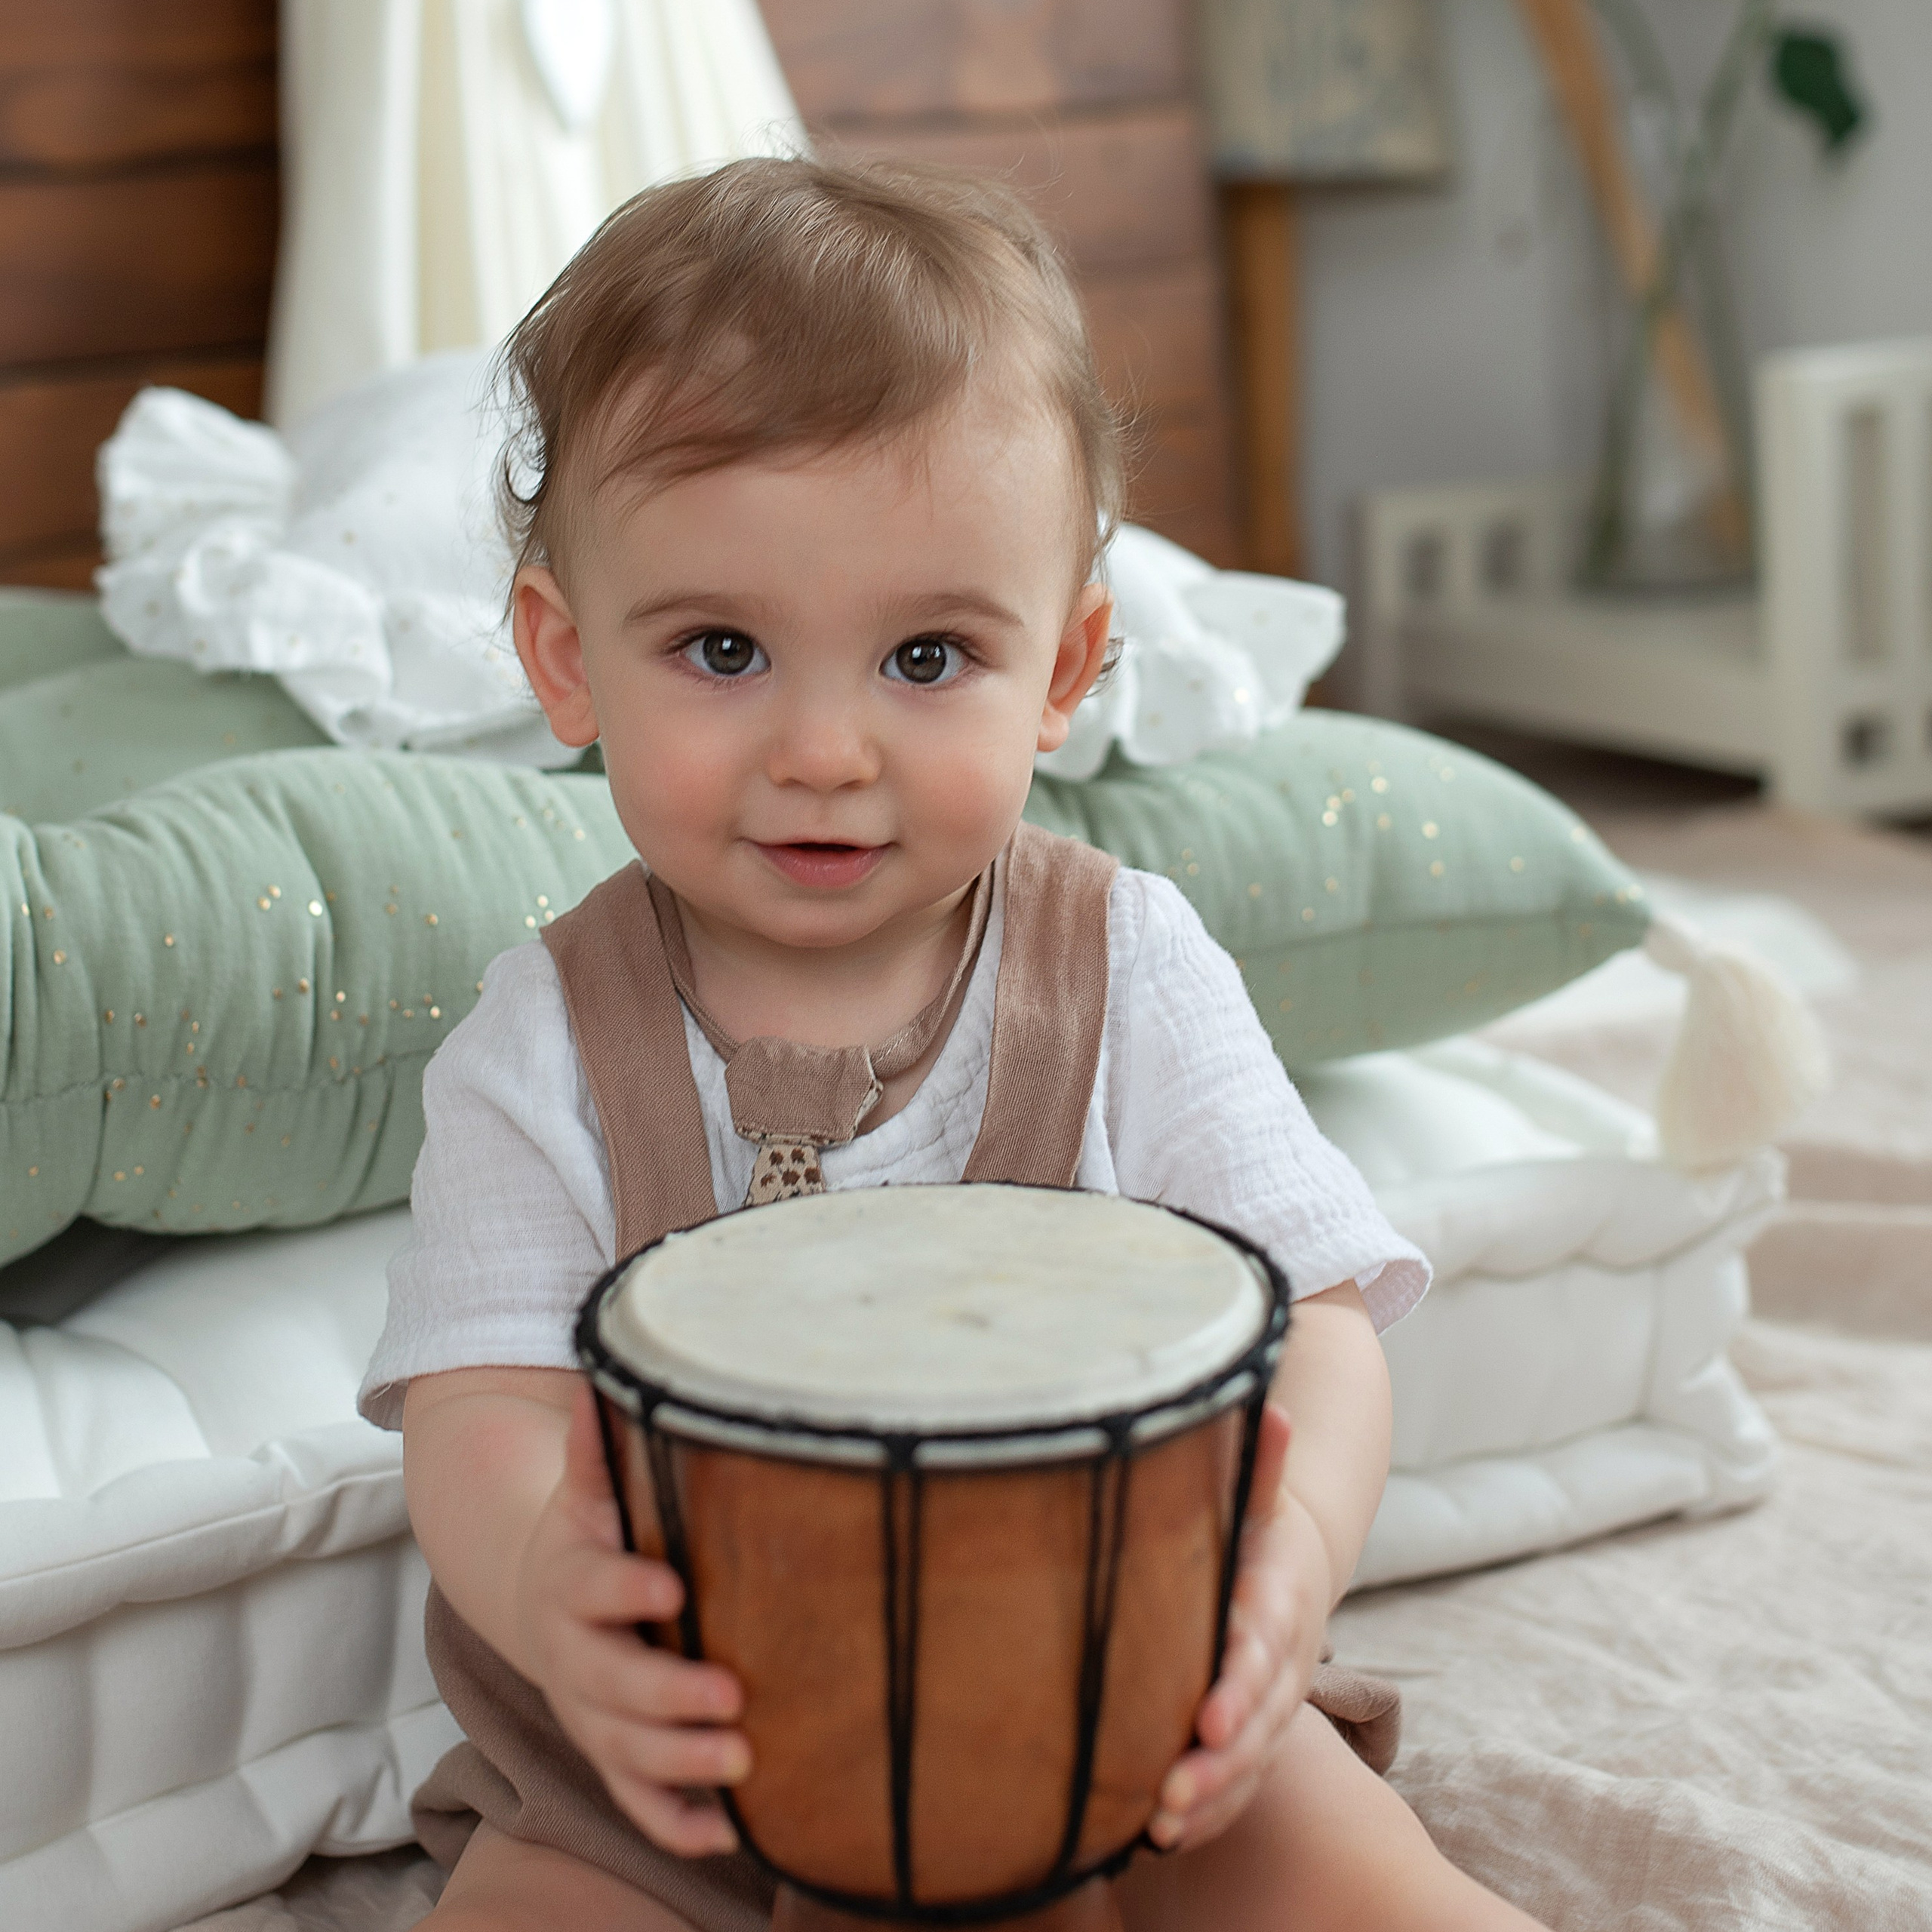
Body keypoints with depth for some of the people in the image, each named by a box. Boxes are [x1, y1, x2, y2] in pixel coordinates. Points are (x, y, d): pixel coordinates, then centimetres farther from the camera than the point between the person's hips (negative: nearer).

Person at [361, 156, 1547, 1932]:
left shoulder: (1129, 971, -8)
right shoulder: (546, 1046, -8)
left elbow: (1311, 1318, -13)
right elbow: (481, 1401, -15)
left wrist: (1290, 1551, -37)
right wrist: (550, 1585, -40)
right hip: (656, 1783, 1)